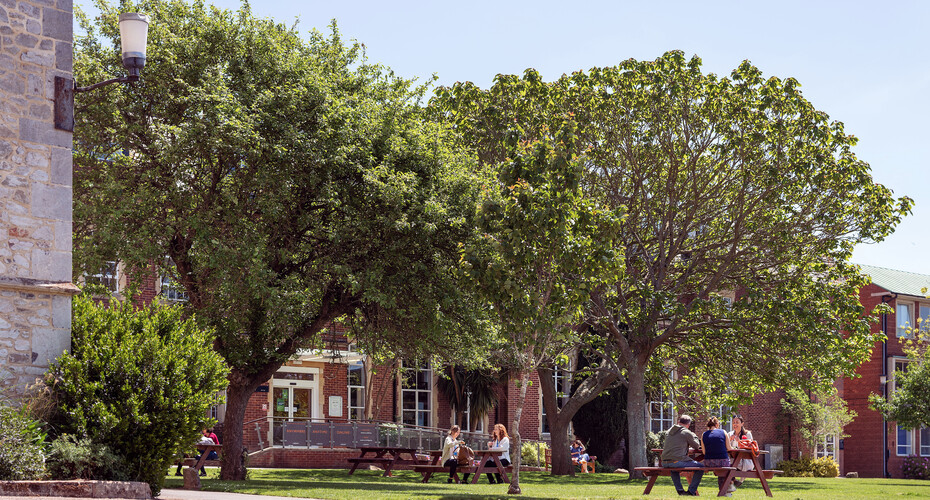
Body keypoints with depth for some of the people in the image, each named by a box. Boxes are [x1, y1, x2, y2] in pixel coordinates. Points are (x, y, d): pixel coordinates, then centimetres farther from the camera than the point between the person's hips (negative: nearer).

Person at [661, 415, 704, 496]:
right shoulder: (687, 433, -3)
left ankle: (679, 490, 28)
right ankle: (691, 490, 6)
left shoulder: (670, 431, 17)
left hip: (664, 463, 7)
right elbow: (697, 446, 10)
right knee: (701, 467, 7)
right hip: (678, 461, -7)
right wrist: (694, 436, 28)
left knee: (673, 468, 41)